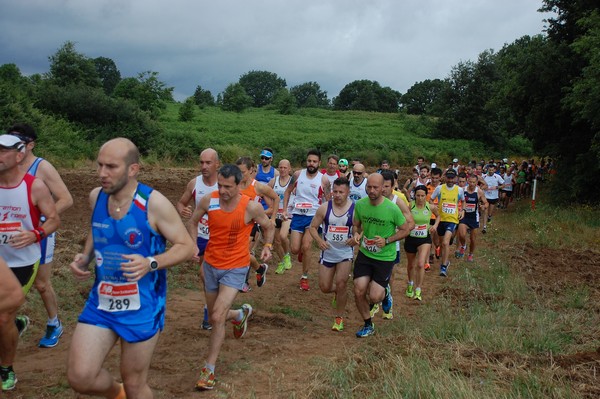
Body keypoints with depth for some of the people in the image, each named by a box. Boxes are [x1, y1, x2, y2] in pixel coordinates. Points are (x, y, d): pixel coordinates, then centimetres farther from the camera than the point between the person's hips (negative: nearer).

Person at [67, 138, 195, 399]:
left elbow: (187, 246, -13)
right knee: (79, 377, -3)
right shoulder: (96, 197, -1)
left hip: (142, 308, -4)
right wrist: (84, 257, -1)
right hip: (101, 302, 5)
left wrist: (150, 263, -30)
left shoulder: (154, 203, -18)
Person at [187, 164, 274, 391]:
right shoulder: (209, 200, -11)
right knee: (215, 318, 16)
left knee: (217, 318, -16)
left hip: (235, 269, -4)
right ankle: (241, 314, 51)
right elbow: (193, 221, 7)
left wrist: (267, 246, -13)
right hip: (211, 265, 4)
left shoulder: (251, 207, -17)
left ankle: (209, 370, 0)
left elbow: (269, 226, 3)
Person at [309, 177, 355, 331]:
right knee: (324, 287, 5)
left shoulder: (355, 209, -10)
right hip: (328, 253, 2)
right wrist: (319, 240, -18)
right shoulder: (324, 207, -6)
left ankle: (339, 318, 9)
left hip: (345, 253, -2)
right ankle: (338, 292, 42)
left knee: (341, 284, -12)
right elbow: (313, 227, 1)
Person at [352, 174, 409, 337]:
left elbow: (405, 230, -6)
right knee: (359, 292, -2)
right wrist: (356, 233, -12)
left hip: (385, 257, -3)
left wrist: (387, 241, -20)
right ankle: (368, 325, 23)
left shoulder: (392, 209, -19)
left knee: (374, 297, -7)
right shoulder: (360, 204, -8)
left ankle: (385, 293, 33)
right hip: (364, 254, 3)